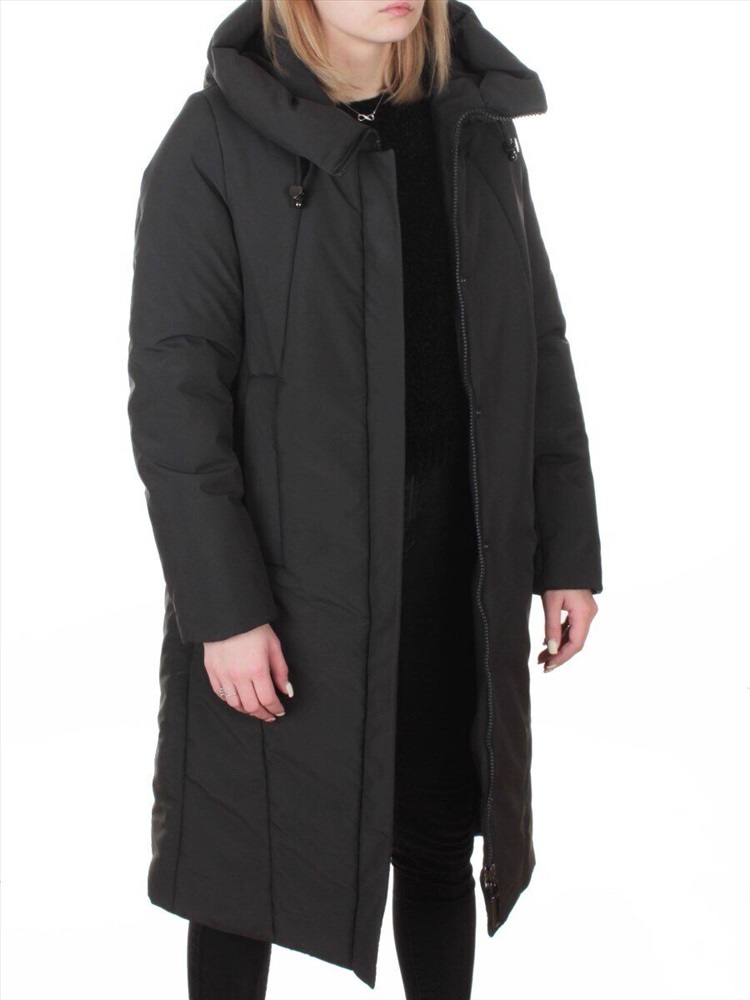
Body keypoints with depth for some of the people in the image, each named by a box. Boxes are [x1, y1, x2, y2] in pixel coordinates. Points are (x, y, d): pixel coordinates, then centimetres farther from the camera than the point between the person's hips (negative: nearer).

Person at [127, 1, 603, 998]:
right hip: (286, 582, -4)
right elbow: (172, 390, -11)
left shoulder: (480, 132, 8)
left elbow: (539, 354, 10)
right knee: (251, 851, 9)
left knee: (439, 843, 15)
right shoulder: (214, 146, -8)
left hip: (454, 582, 4)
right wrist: (222, 606, -15)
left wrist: (568, 551, 7)